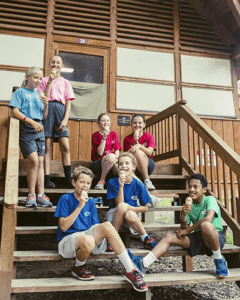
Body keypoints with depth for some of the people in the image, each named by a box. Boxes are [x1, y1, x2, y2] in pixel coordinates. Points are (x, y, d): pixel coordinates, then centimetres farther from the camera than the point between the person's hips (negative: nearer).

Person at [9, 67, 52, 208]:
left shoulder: (38, 95, 20)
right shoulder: (20, 92, 6)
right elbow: (15, 112, -7)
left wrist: (46, 105, 1)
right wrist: (32, 122, -18)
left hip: (39, 129, 5)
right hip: (26, 129, -5)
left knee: (40, 161, -2)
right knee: (34, 160, -16)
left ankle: (41, 195, -1)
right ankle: (31, 195, -5)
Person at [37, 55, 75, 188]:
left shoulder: (66, 82, 18)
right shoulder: (45, 80, 16)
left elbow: (68, 103, 9)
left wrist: (65, 120, -5)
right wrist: (50, 82, -3)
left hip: (60, 110, 1)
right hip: (47, 109, 0)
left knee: (65, 147, -9)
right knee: (47, 146, -6)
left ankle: (69, 180, -6)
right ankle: (47, 180, -5)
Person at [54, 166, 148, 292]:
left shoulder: (90, 202, 13)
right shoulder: (66, 199, -3)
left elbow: (95, 227, 13)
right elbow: (63, 227, -13)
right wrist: (80, 206, -19)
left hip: (87, 235, 5)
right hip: (68, 239, -5)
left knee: (107, 225, -25)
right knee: (88, 240, -39)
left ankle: (130, 271, -22)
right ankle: (78, 268, -3)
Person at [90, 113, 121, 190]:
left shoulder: (114, 134, 12)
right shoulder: (95, 135, 0)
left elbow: (117, 150, 4)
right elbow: (100, 153, -12)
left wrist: (115, 159, -18)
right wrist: (104, 137, -16)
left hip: (112, 163, 2)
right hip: (97, 164, -2)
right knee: (111, 156, -35)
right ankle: (101, 181, -24)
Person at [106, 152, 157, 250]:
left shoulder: (138, 185, -7)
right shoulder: (112, 182, -11)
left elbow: (145, 208, -2)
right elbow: (119, 204, -19)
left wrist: (129, 208, -17)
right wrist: (121, 186, -31)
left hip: (132, 214, 1)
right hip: (115, 215, 0)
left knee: (129, 215, -36)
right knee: (123, 205, -34)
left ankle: (145, 239, -13)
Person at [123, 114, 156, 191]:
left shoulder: (149, 136, 4)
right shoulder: (127, 139, 5)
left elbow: (149, 152, -12)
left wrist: (139, 145, -29)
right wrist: (135, 142, -16)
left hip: (148, 165, 0)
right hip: (133, 166, 0)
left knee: (138, 152, -31)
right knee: (138, 152, -32)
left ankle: (147, 180, -30)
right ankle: (147, 180, -32)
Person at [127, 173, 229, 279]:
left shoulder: (210, 200, -8)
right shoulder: (189, 205, 9)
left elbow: (208, 219, -28)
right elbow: (184, 229, 4)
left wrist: (187, 230, -17)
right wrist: (183, 215, -18)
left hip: (216, 238, -6)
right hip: (197, 238, 6)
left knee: (205, 225, -38)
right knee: (169, 236, -9)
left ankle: (219, 260, -14)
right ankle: (144, 264, -22)